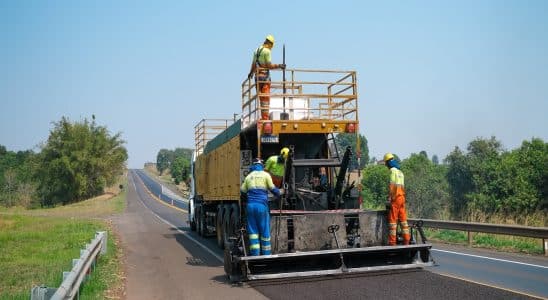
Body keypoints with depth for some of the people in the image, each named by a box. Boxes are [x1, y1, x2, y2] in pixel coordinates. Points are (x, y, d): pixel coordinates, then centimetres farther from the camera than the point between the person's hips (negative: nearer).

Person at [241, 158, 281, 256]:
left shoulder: (248, 176, 13)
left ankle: (255, 254, 1)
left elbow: (242, 191, 15)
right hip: (262, 205, -3)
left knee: (253, 231, 5)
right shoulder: (265, 175, 3)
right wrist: (279, 194, 23)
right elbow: (273, 189, 3)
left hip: (250, 205, 3)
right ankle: (266, 255, 10)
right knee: (264, 232, 5)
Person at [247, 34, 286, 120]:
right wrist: (279, 66, -6)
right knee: (266, 97, -7)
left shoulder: (256, 50, 14)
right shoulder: (267, 51, -9)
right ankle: (265, 117, -10)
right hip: (265, 75, -7)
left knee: (261, 98, 11)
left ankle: (263, 117, 13)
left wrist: (251, 73, 37)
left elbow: (253, 64, 21)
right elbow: (269, 65, -14)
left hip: (258, 76, 7)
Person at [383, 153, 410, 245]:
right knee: (403, 219, 10)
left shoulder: (393, 170, -7)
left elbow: (392, 185, -15)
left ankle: (392, 242, -6)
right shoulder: (400, 171, 18)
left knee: (392, 220, -6)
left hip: (395, 198, -8)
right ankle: (406, 241, 12)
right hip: (402, 197, 8)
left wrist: (390, 198, -16)